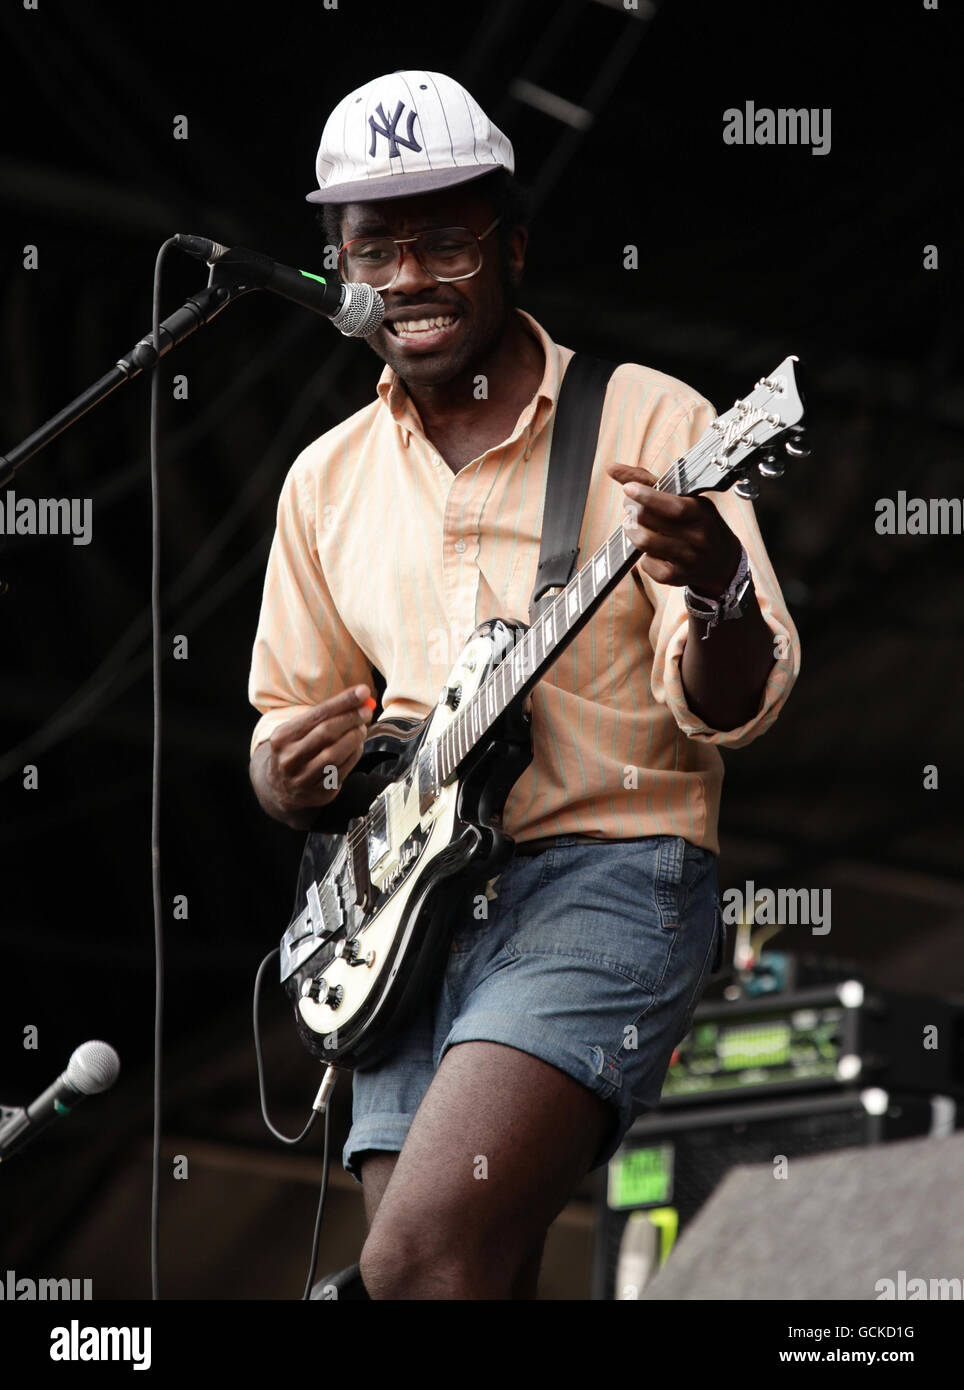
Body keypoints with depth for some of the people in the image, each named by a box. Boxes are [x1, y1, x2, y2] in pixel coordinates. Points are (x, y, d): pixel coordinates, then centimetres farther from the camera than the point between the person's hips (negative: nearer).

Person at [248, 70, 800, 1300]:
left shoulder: (647, 424, -1)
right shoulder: (329, 481, 13)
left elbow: (729, 709, -8)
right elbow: (287, 710, 23)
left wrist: (714, 591, -30)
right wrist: (293, 772, -1)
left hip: (609, 883, -5)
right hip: (411, 914, 6)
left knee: (423, 1260, -25)